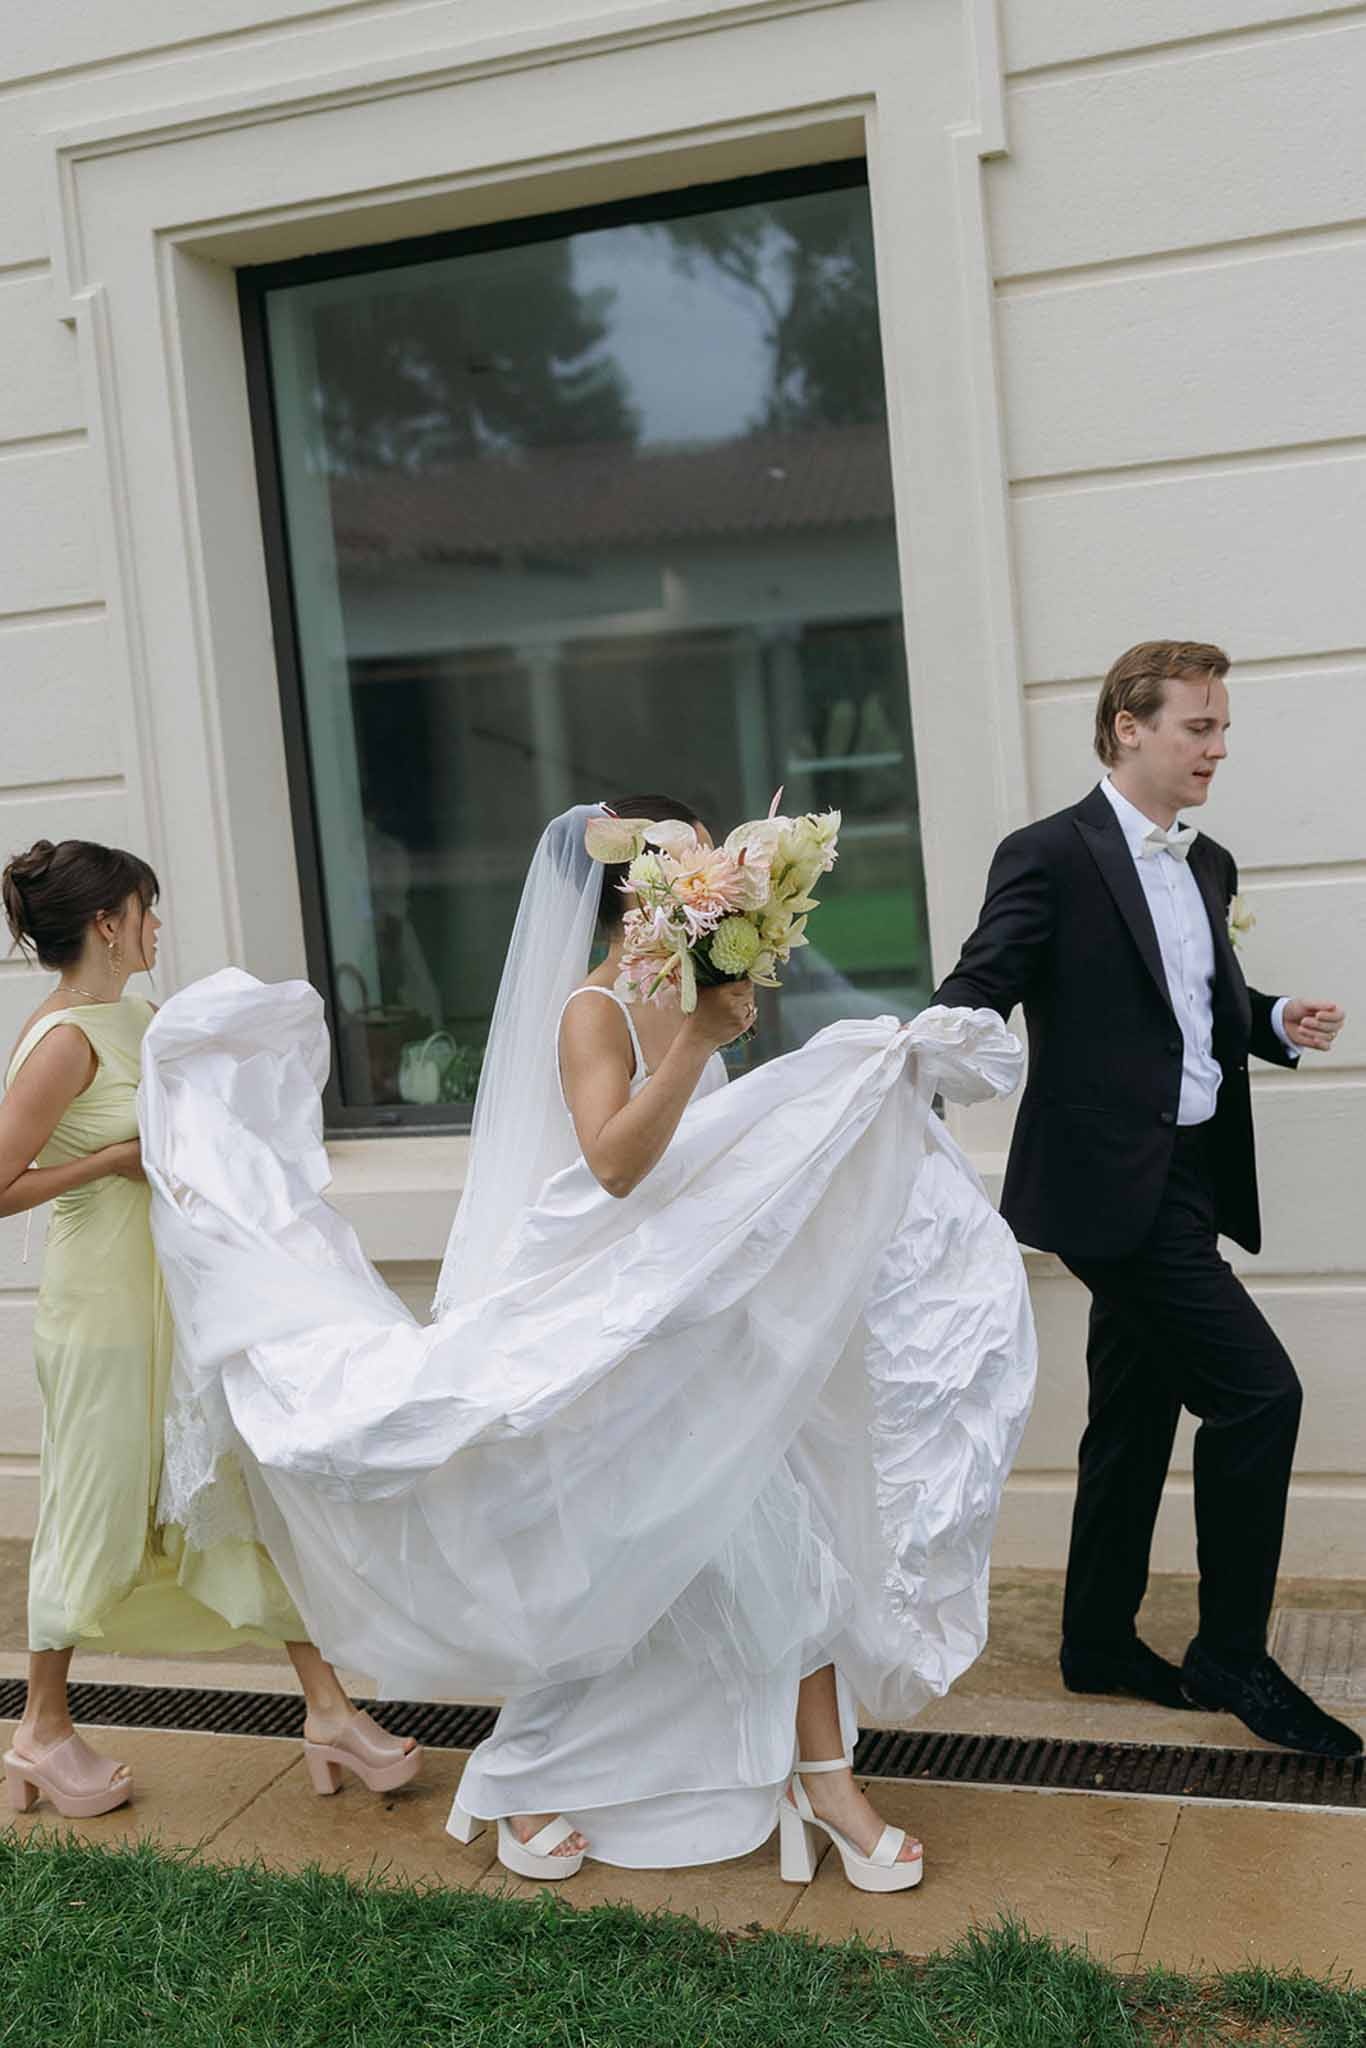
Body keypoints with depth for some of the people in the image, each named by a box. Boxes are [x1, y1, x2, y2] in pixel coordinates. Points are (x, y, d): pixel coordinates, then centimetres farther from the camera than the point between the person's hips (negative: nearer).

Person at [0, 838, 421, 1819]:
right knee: (97, 1519, 6)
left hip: (191, 1296, 8)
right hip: (106, 1306, -8)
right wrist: (122, 1159, -18)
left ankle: (329, 1709, 15)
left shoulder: (141, 1015, 8)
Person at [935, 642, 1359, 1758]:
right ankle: (1233, 1654, 5)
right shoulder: (1051, 856, -9)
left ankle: (1100, 1641, 29)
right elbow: (977, 994, -16)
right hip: (1113, 1183, -8)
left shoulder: (1209, 866, 15)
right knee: (1258, 1392, -10)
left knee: (1136, 1418, 15)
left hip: (1189, 1178, 8)